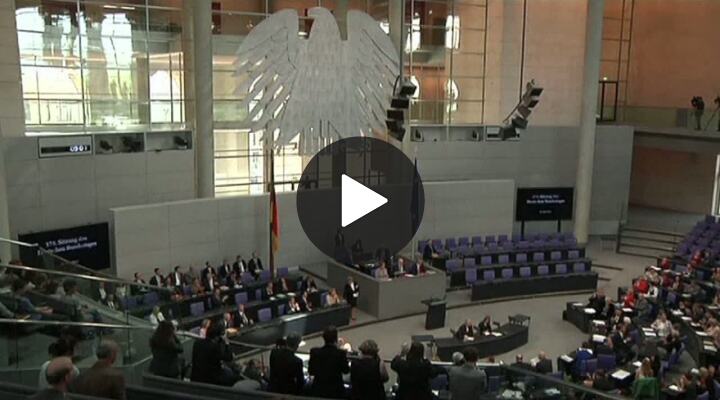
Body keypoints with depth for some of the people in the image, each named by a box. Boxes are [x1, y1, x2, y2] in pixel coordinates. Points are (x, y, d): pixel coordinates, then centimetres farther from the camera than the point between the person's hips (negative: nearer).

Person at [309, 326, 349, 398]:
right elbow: (346, 370, -2)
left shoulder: (315, 352, -11)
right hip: (335, 392, -2)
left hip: (318, 390, 2)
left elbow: (310, 371, -1)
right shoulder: (340, 353, -17)